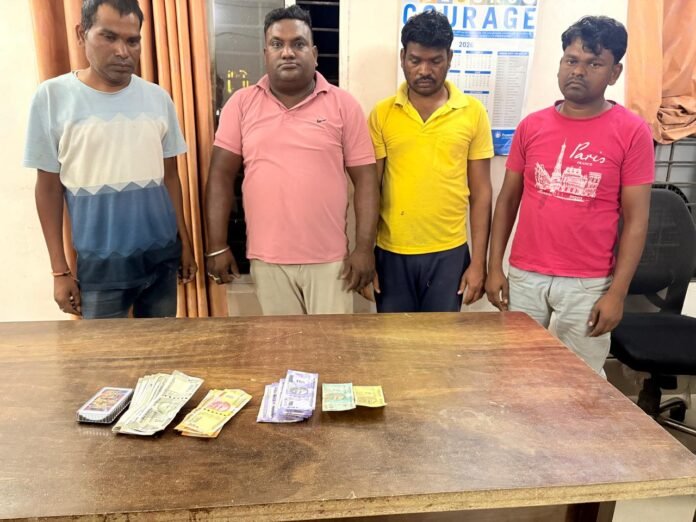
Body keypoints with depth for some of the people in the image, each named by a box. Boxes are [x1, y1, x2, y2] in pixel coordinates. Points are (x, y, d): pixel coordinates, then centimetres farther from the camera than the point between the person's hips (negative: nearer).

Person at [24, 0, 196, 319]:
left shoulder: (158, 99, 1)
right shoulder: (53, 96, -5)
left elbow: (170, 175, 8)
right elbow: (49, 187, -1)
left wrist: (184, 241, 8)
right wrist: (59, 269, -2)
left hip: (162, 254, 3)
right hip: (98, 262, -2)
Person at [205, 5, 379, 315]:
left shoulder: (343, 104, -1)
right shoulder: (241, 104, 3)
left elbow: (365, 179, -2)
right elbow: (221, 176, 2)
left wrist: (364, 248, -8)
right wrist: (217, 246, -2)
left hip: (329, 258, -1)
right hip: (267, 259, 2)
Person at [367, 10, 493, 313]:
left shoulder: (473, 112, -1)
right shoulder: (382, 114, -1)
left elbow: (480, 192, 1)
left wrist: (479, 261, -1)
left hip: (449, 253, 0)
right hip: (391, 254, 0)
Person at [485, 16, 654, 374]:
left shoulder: (631, 132, -5)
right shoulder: (531, 126, 3)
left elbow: (636, 220, -5)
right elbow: (508, 199, 7)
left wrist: (617, 292, -9)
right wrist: (495, 267, 2)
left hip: (588, 284, -2)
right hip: (524, 276, 3)